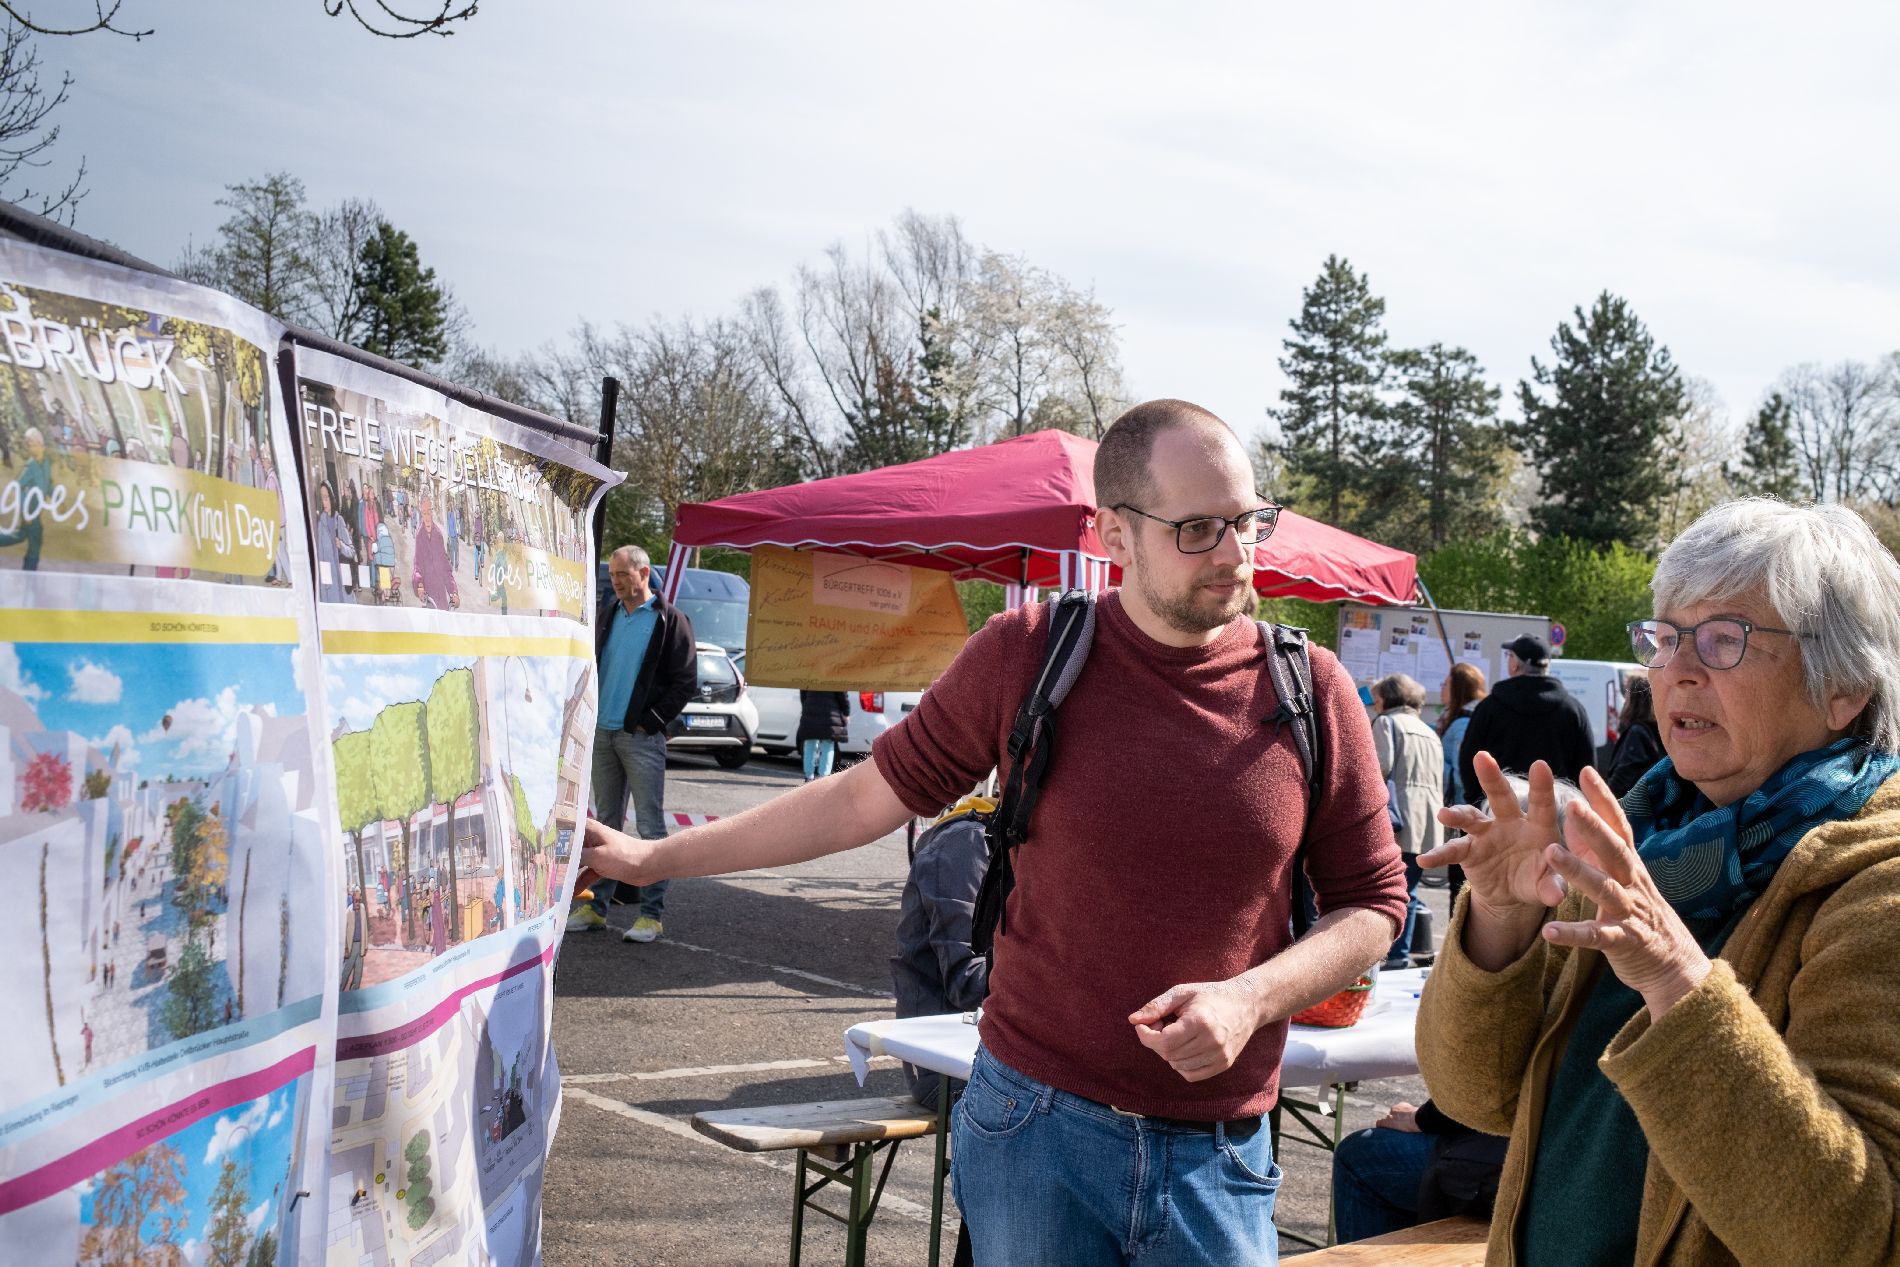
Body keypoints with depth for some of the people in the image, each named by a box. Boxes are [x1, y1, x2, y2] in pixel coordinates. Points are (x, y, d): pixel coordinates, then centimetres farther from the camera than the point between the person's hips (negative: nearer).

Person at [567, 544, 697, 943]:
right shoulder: (607, 618, 14)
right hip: (603, 734, 6)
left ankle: (652, 911, -2)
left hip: (641, 737, -6)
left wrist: (651, 721, -10)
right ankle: (596, 906, 17)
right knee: (605, 822, 11)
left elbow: (686, 681, -6)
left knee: (650, 825, -4)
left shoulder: (670, 620, -4)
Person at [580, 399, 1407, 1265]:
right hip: (1035, 1121, -1)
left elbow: (1373, 903, 5)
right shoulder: (1025, 656, -4)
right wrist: (654, 858, 7)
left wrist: (1251, 999, -13)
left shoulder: (1312, 690, -2)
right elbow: (868, 797, 5)